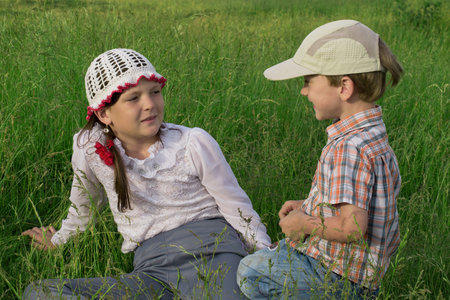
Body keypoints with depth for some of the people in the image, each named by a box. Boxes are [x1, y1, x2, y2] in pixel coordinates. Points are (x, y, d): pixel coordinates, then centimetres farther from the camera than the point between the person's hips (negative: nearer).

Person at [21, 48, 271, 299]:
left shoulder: (194, 143, -3)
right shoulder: (89, 147, 1)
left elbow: (238, 208, 6)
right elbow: (84, 204, 24)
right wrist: (59, 241, 40)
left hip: (212, 253, -3)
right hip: (152, 269, 4)